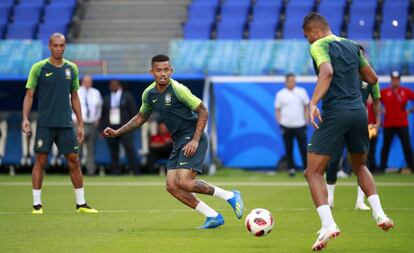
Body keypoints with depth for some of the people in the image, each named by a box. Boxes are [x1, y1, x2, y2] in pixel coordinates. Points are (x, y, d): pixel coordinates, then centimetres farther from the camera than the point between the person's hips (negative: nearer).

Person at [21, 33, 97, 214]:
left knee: (74, 160, 1)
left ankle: (81, 203, 8)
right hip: (45, 123, -3)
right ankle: (37, 204, 5)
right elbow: (29, 95, -1)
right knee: (40, 160, -3)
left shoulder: (71, 68, 8)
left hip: (66, 124, 3)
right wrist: (25, 118, -13)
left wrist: (80, 124, 11)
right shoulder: (38, 68, -2)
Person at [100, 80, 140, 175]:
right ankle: (115, 172, 4)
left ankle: (135, 171, -13)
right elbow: (103, 116, 15)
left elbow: (133, 111, 4)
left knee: (129, 149, -12)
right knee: (113, 152, 1)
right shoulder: (106, 99, 15)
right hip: (111, 128, 3)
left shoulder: (127, 96, 7)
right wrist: (103, 129, 8)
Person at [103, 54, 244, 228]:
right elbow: (141, 117, 24)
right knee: (171, 186, -2)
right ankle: (213, 217, 2)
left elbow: (203, 111, -12)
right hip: (179, 142, 8)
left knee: (183, 182, -21)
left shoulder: (178, 90, -16)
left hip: (192, 140, -8)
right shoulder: (149, 94, 6)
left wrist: (195, 140, -18)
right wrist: (117, 132, 16)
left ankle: (230, 196, -6)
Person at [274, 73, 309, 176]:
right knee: (288, 149, 2)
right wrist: (280, 122, -3)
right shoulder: (280, 94, 3)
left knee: (303, 148, -4)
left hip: (300, 125, 0)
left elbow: (306, 107, 12)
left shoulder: (302, 92, 7)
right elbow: (277, 109, 6)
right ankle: (291, 168, 10)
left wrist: (306, 121, 5)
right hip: (286, 126, 0)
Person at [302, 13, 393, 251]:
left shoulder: (319, 46, -2)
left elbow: (327, 72, -22)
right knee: (360, 166, 28)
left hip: (335, 113, -6)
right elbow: (373, 78, 21)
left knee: (314, 172, 0)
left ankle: (328, 224, -17)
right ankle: (379, 213, 11)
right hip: (359, 112, 6)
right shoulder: (352, 46, 17)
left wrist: (313, 103, -29)